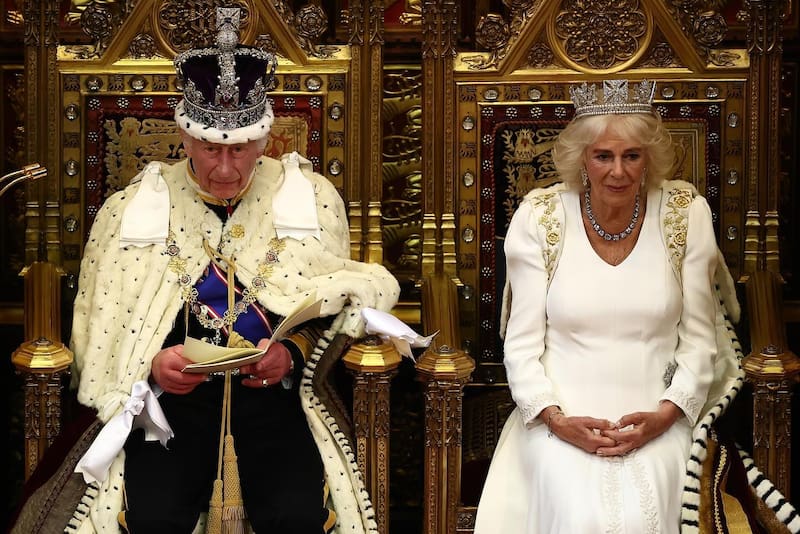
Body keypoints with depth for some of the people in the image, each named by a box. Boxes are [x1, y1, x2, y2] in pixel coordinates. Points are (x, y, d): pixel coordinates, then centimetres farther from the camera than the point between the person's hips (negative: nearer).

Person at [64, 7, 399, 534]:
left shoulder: (310, 198, 4)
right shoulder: (134, 209, 4)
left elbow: (333, 304, 7)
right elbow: (105, 330, 5)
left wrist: (292, 354, -13)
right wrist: (152, 366, -15)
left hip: (274, 391, 0)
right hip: (173, 394, 0)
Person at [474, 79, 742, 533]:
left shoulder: (687, 213, 0)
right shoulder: (539, 217, -2)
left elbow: (699, 339, 4)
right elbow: (522, 344, 0)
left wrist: (665, 415, -10)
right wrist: (556, 418, -14)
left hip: (656, 420, 1)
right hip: (562, 416, -1)